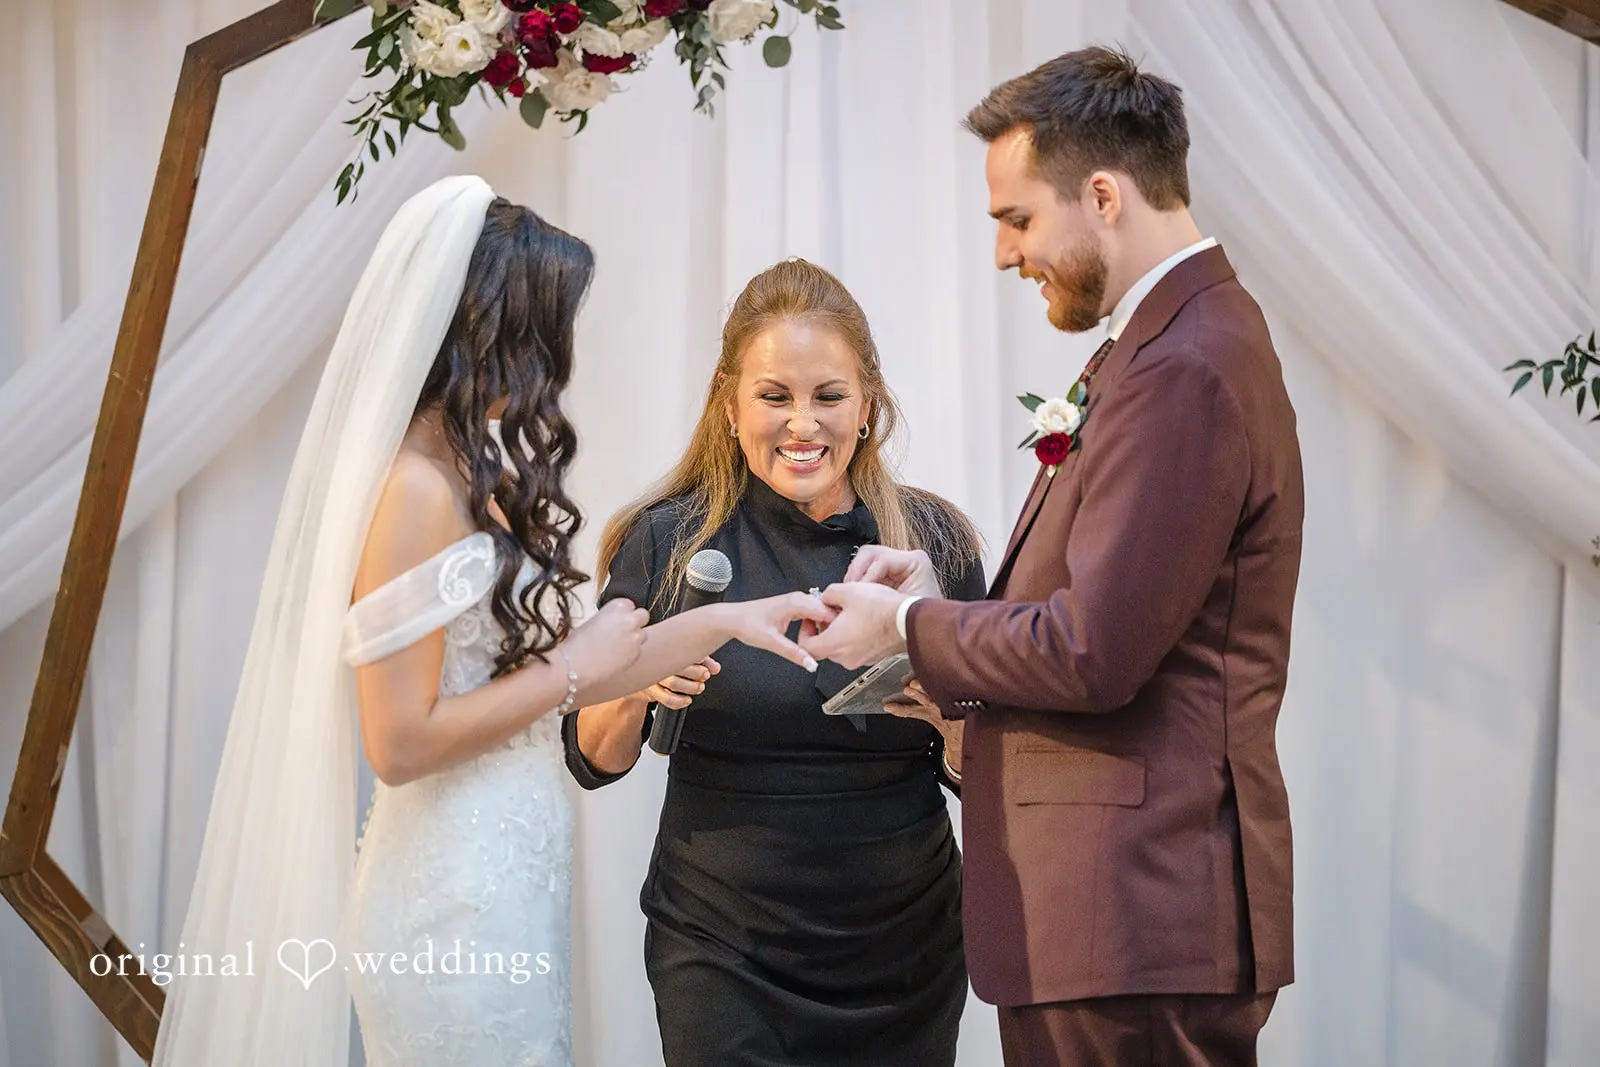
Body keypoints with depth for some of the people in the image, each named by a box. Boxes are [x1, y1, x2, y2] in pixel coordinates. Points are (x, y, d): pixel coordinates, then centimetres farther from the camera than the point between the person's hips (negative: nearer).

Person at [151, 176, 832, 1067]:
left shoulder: (479, 481, 9)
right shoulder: (416, 489, -18)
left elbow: (541, 675, 13)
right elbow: (401, 743, -21)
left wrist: (724, 620, 11)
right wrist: (576, 665, -12)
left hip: (510, 883, 9)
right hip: (460, 903, -9)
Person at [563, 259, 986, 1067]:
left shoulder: (935, 541, -3)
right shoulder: (669, 543, -6)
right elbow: (594, 761, 1)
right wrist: (632, 691, -19)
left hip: (906, 955, 2)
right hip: (725, 956, -2)